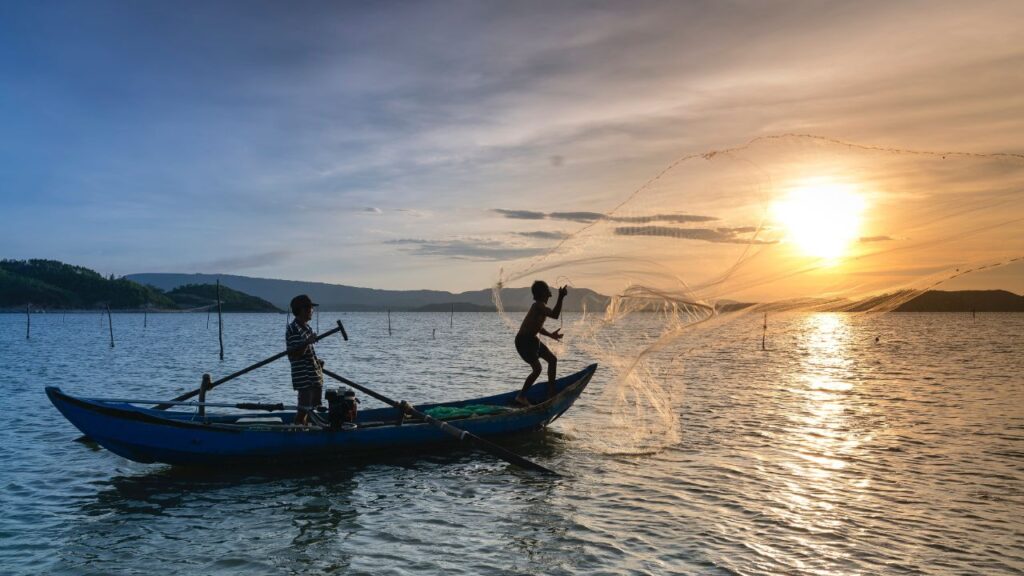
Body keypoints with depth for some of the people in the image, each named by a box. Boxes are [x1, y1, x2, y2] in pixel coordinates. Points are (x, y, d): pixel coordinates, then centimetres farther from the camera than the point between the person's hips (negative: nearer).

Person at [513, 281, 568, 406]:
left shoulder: (540, 305, 10)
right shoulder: (539, 306, -22)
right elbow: (555, 315, -39)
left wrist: (550, 335, 18)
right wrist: (561, 297, -41)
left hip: (532, 339, 11)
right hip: (523, 341, -11)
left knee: (552, 359, 14)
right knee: (537, 368, -18)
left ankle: (551, 391, 23)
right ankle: (521, 397, -8)